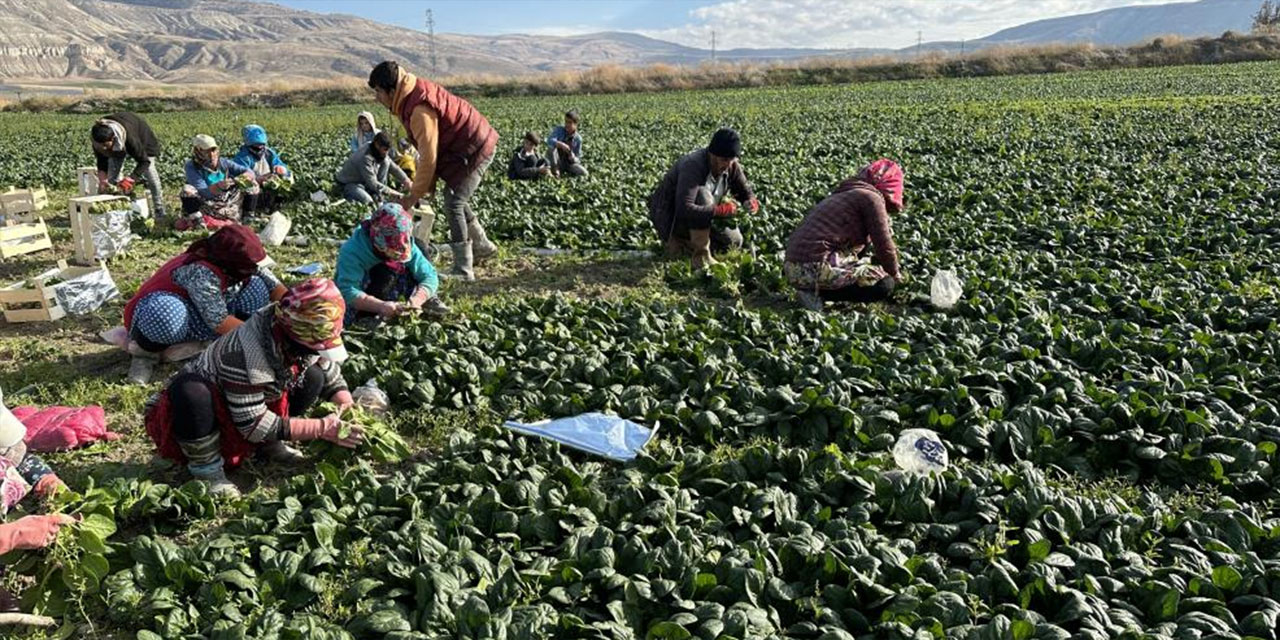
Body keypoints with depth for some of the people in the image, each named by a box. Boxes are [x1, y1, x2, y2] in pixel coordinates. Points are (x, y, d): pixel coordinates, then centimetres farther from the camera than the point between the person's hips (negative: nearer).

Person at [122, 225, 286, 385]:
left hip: (192, 319, 8)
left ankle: (188, 343, -5)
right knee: (167, 314, -44)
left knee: (257, 288, -10)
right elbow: (219, 322, -32)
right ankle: (146, 352, -8)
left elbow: (275, 287, -7)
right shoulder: (201, 271, -35)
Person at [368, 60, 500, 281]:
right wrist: (426, 185, 7)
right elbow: (427, 151, 8)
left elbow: (428, 157, -26)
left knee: (453, 204, -10)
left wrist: (415, 195, -17)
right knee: (456, 198, 20)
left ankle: (463, 269, -5)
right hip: (475, 143, 10)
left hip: (473, 150, -10)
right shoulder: (415, 94, 5)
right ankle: (482, 246, 36)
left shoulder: (419, 110, -27)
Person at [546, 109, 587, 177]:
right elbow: (550, 141, -29)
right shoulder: (559, 130, -9)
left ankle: (568, 172, 3)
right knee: (551, 147, -29)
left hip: (569, 163, 1)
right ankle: (555, 169, -15)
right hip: (557, 162, -1)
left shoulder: (578, 138, -6)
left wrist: (573, 158, -25)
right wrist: (561, 145, -46)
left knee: (584, 173, -24)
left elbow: (578, 158, -2)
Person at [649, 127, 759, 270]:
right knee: (702, 195, -34)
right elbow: (684, 209, -42)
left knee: (734, 241, -1)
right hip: (669, 218, -8)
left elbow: (746, 192, 1)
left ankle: (682, 245, 13)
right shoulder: (693, 166, -32)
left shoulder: (732, 166, -10)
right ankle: (701, 256, -24)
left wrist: (752, 202, -24)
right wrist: (720, 210, -47)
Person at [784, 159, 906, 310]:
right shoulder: (872, 197, -2)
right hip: (816, 268, -9)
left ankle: (812, 288, 8)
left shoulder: (842, 194, 25)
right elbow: (883, 245, -3)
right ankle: (818, 293, -7)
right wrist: (895, 273, 16)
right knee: (885, 284, -1)